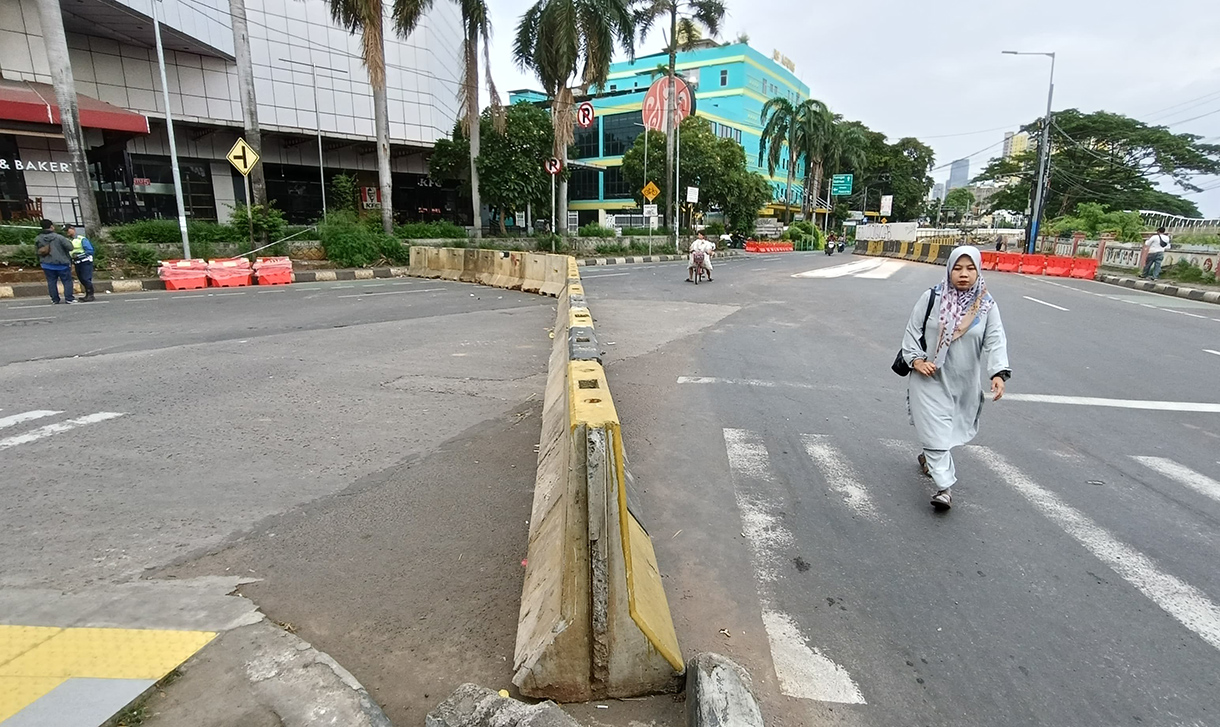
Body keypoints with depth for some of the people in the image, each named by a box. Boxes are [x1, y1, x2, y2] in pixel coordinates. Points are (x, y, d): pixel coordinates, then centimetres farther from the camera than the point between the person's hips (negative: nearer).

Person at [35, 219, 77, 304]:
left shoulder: (38, 239, 2)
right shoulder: (59, 237, -16)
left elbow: (38, 252, 8)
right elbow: (70, 247, -15)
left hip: (47, 264, 4)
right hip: (61, 264, -4)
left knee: (51, 282, 10)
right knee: (67, 281, 3)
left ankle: (55, 299, 12)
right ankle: (69, 298, 0)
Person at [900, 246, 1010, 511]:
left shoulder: (986, 305, -3)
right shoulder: (932, 298, -6)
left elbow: (996, 341, -11)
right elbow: (912, 330, -1)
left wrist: (998, 373, -25)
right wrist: (916, 359, -13)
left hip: (963, 381, 3)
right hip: (930, 379, -2)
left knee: (950, 427, 20)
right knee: (936, 429, -7)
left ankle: (929, 456, 48)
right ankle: (944, 486, -5)